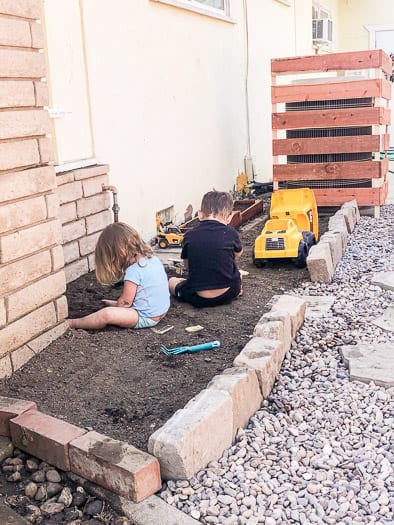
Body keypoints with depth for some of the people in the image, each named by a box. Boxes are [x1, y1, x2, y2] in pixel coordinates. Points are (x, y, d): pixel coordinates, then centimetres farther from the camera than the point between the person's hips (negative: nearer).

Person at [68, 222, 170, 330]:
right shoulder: (150, 257, 5)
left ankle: (73, 323, -4)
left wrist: (115, 306, 7)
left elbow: (125, 303, -13)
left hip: (146, 318, -9)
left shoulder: (133, 271, -21)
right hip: (161, 311, 9)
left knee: (107, 315, -20)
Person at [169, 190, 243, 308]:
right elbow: (238, 254, 12)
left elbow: (186, 265, 7)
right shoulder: (230, 233, -10)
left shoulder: (189, 236, -8)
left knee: (172, 281, 27)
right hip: (227, 295, 0)